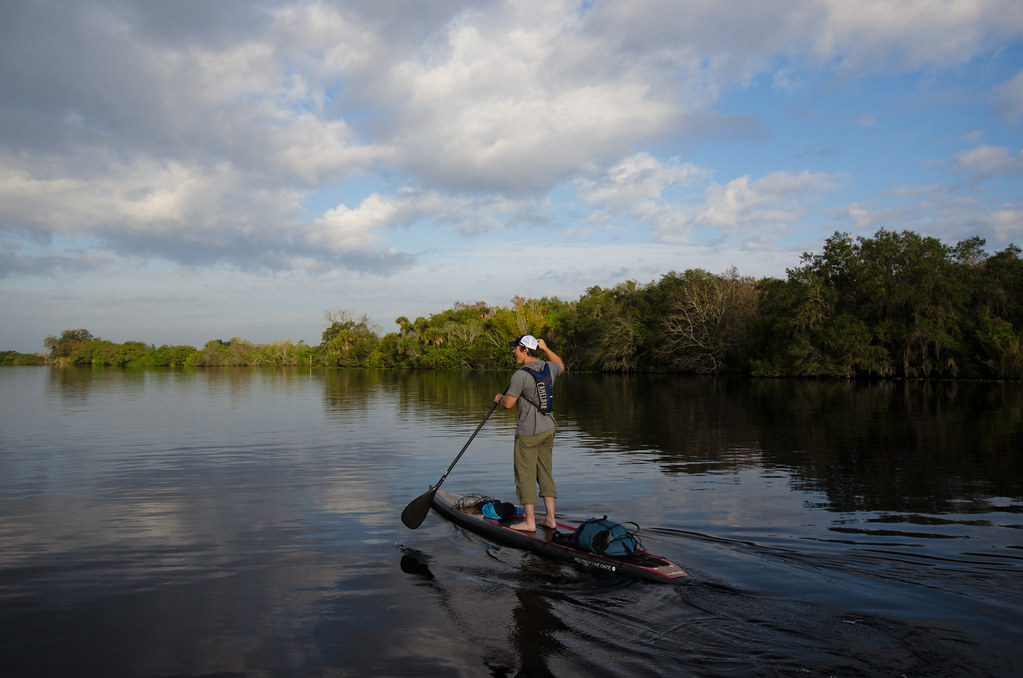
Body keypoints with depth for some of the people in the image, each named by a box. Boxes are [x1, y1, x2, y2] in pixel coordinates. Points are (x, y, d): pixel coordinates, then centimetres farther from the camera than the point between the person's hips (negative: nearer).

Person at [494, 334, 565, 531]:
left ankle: (530, 521, 6)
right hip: (548, 428, 8)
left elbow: (508, 404, -18)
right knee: (545, 473, 14)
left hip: (528, 433, -7)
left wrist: (499, 398, 4)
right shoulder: (548, 368, 4)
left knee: (525, 476, 2)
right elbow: (561, 365, 29)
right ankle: (550, 518, 16)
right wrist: (545, 348, 30)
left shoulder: (521, 375, -19)